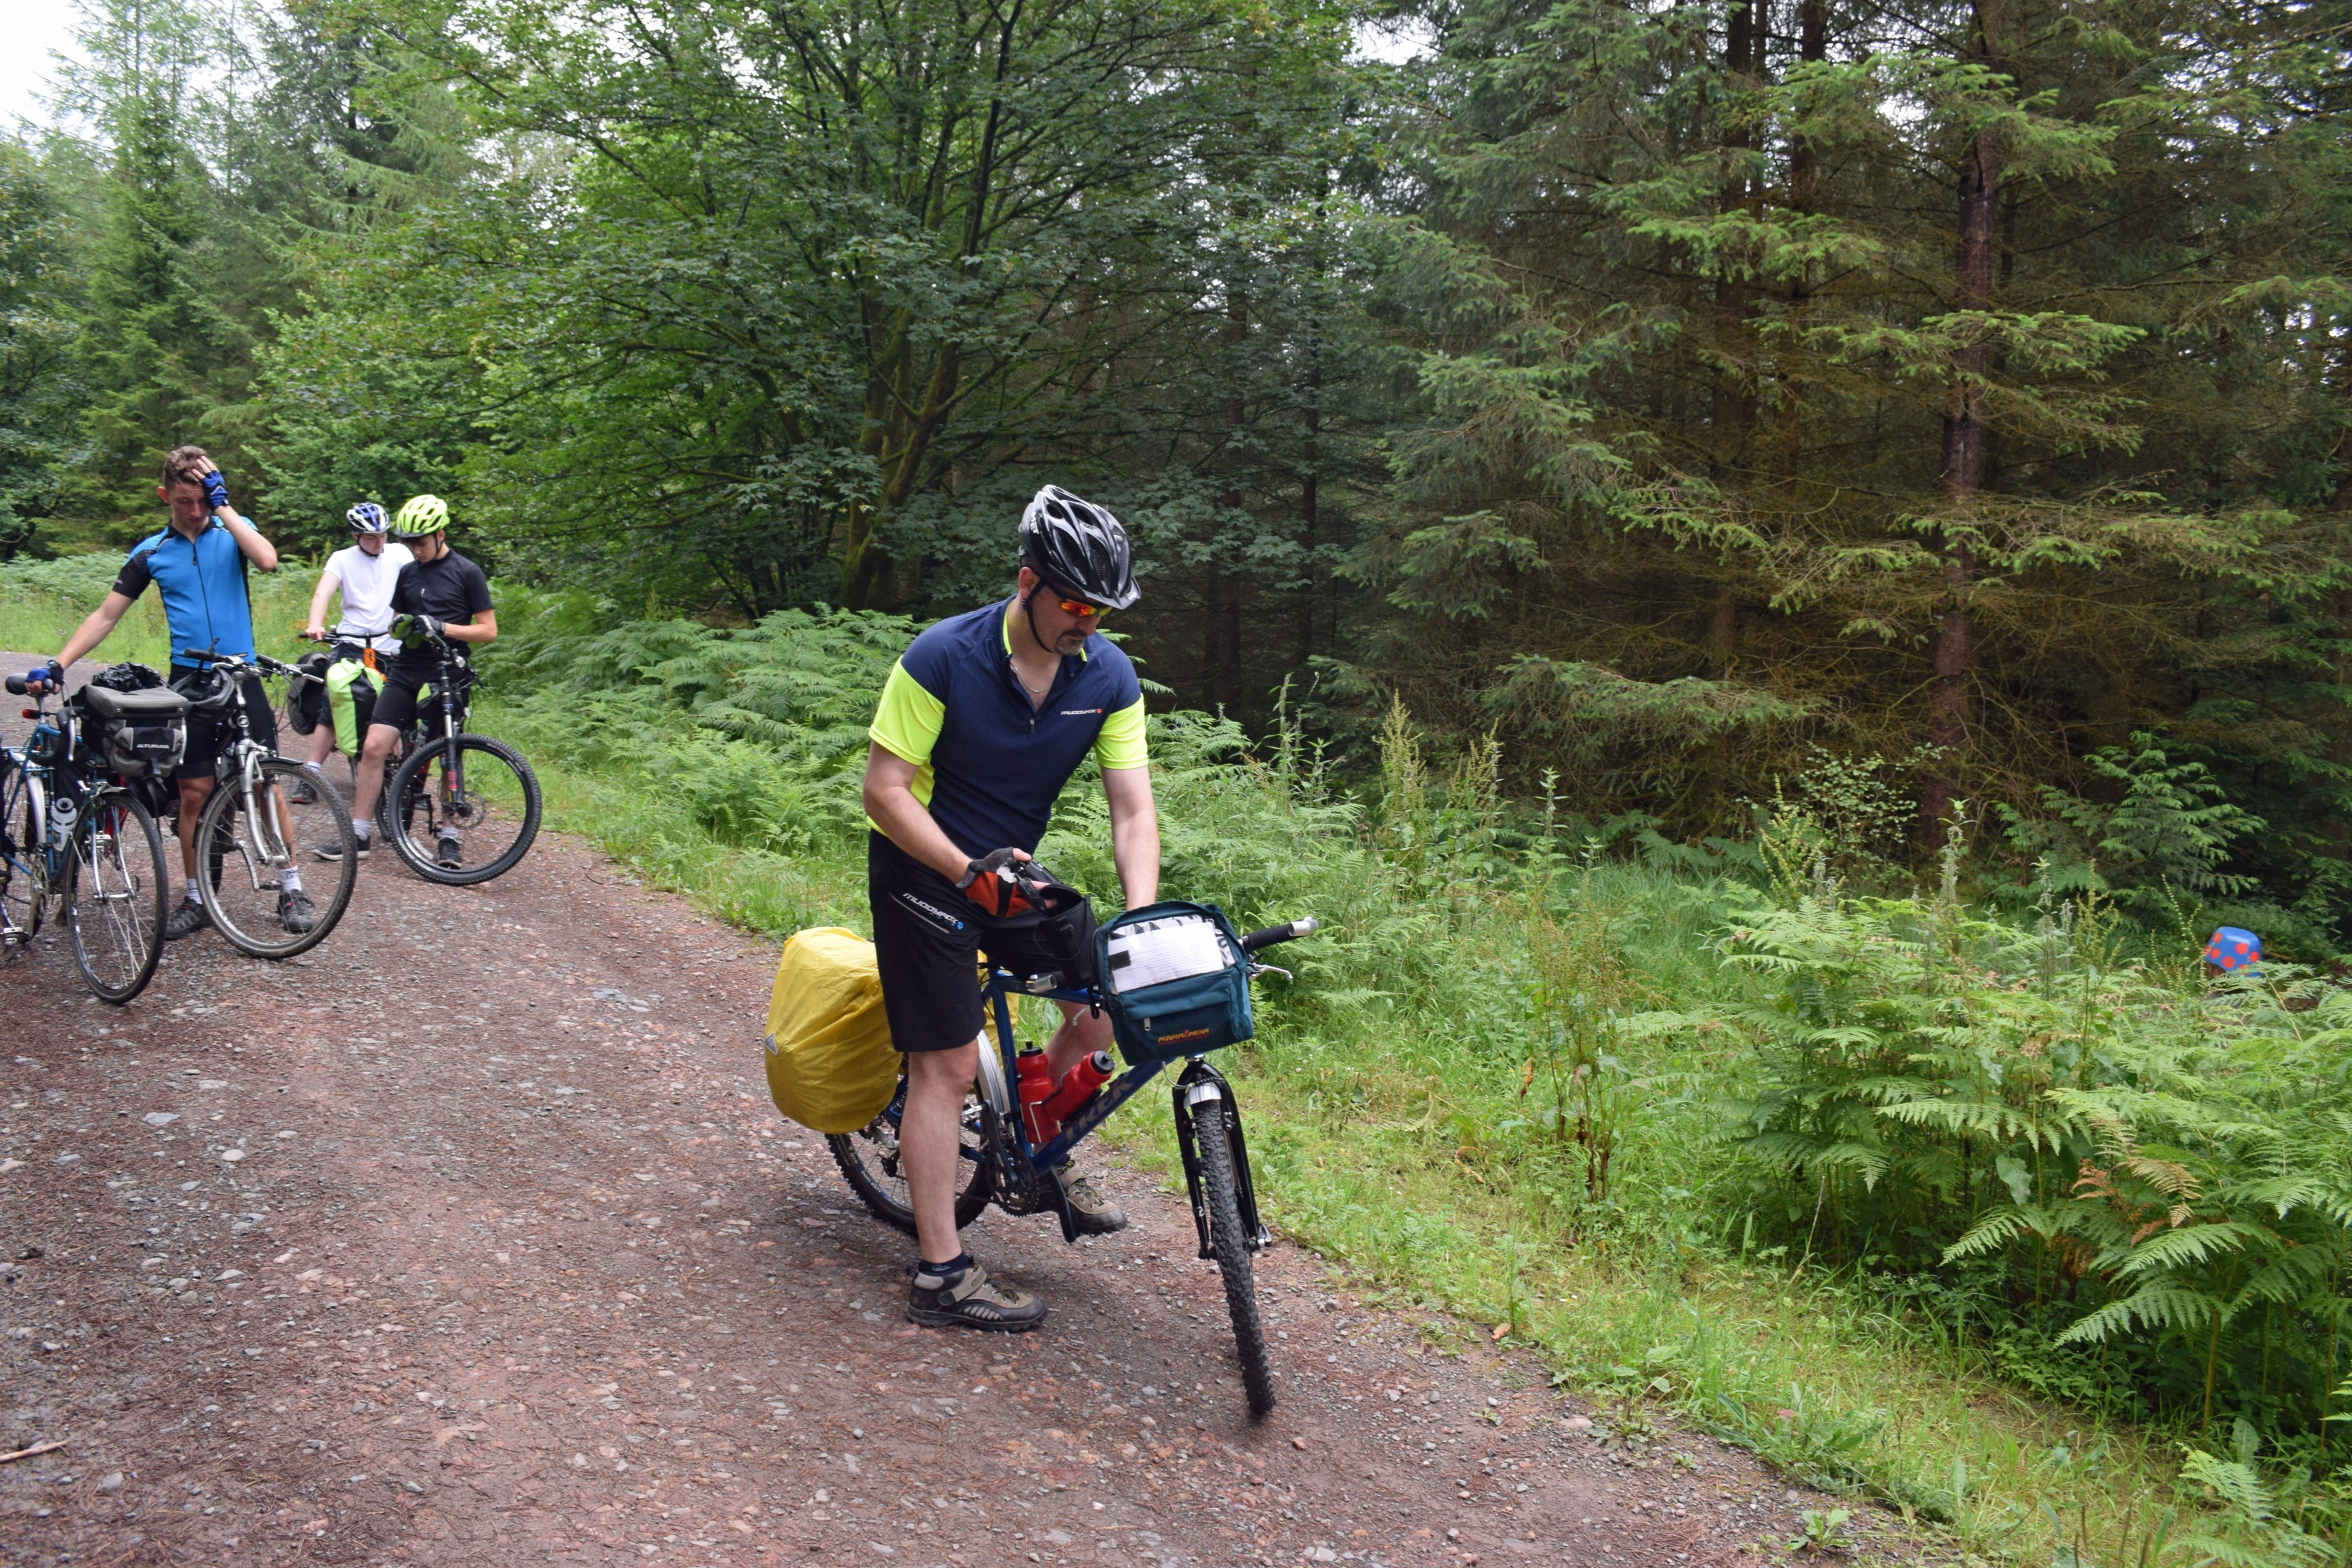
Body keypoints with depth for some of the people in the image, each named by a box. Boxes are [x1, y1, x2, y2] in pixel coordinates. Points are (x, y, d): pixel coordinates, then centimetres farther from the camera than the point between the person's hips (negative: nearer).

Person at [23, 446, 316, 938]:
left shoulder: (234, 532, 3)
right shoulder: (151, 552, 6)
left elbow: (267, 560, -20)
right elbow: (106, 615, 6)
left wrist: (223, 505, -16)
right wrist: (58, 664, -4)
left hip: (241, 676, -1)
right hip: (189, 680, 2)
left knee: (266, 784, -2)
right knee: (194, 792, 3)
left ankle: (291, 889, 7)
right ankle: (197, 900, 13)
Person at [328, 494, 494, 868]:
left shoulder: (467, 573, -2)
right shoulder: (408, 573, 12)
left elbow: (488, 630, -5)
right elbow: (397, 622, 21)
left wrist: (441, 627, -18)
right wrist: (401, 626, -3)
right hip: (405, 673, 4)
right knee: (373, 747, -6)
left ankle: (448, 838, 13)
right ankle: (358, 834, -2)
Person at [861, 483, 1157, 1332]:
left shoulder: (1109, 674, -10)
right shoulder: (944, 657, -23)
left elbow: (1133, 809, -12)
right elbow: (885, 790, -20)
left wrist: (1140, 922, -28)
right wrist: (970, 871, -33)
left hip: (1016, 866, 5)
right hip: (926, 868, -5)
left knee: (1109, 997, -2)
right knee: (948, 1065, -6)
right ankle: (940, 1274, 2)